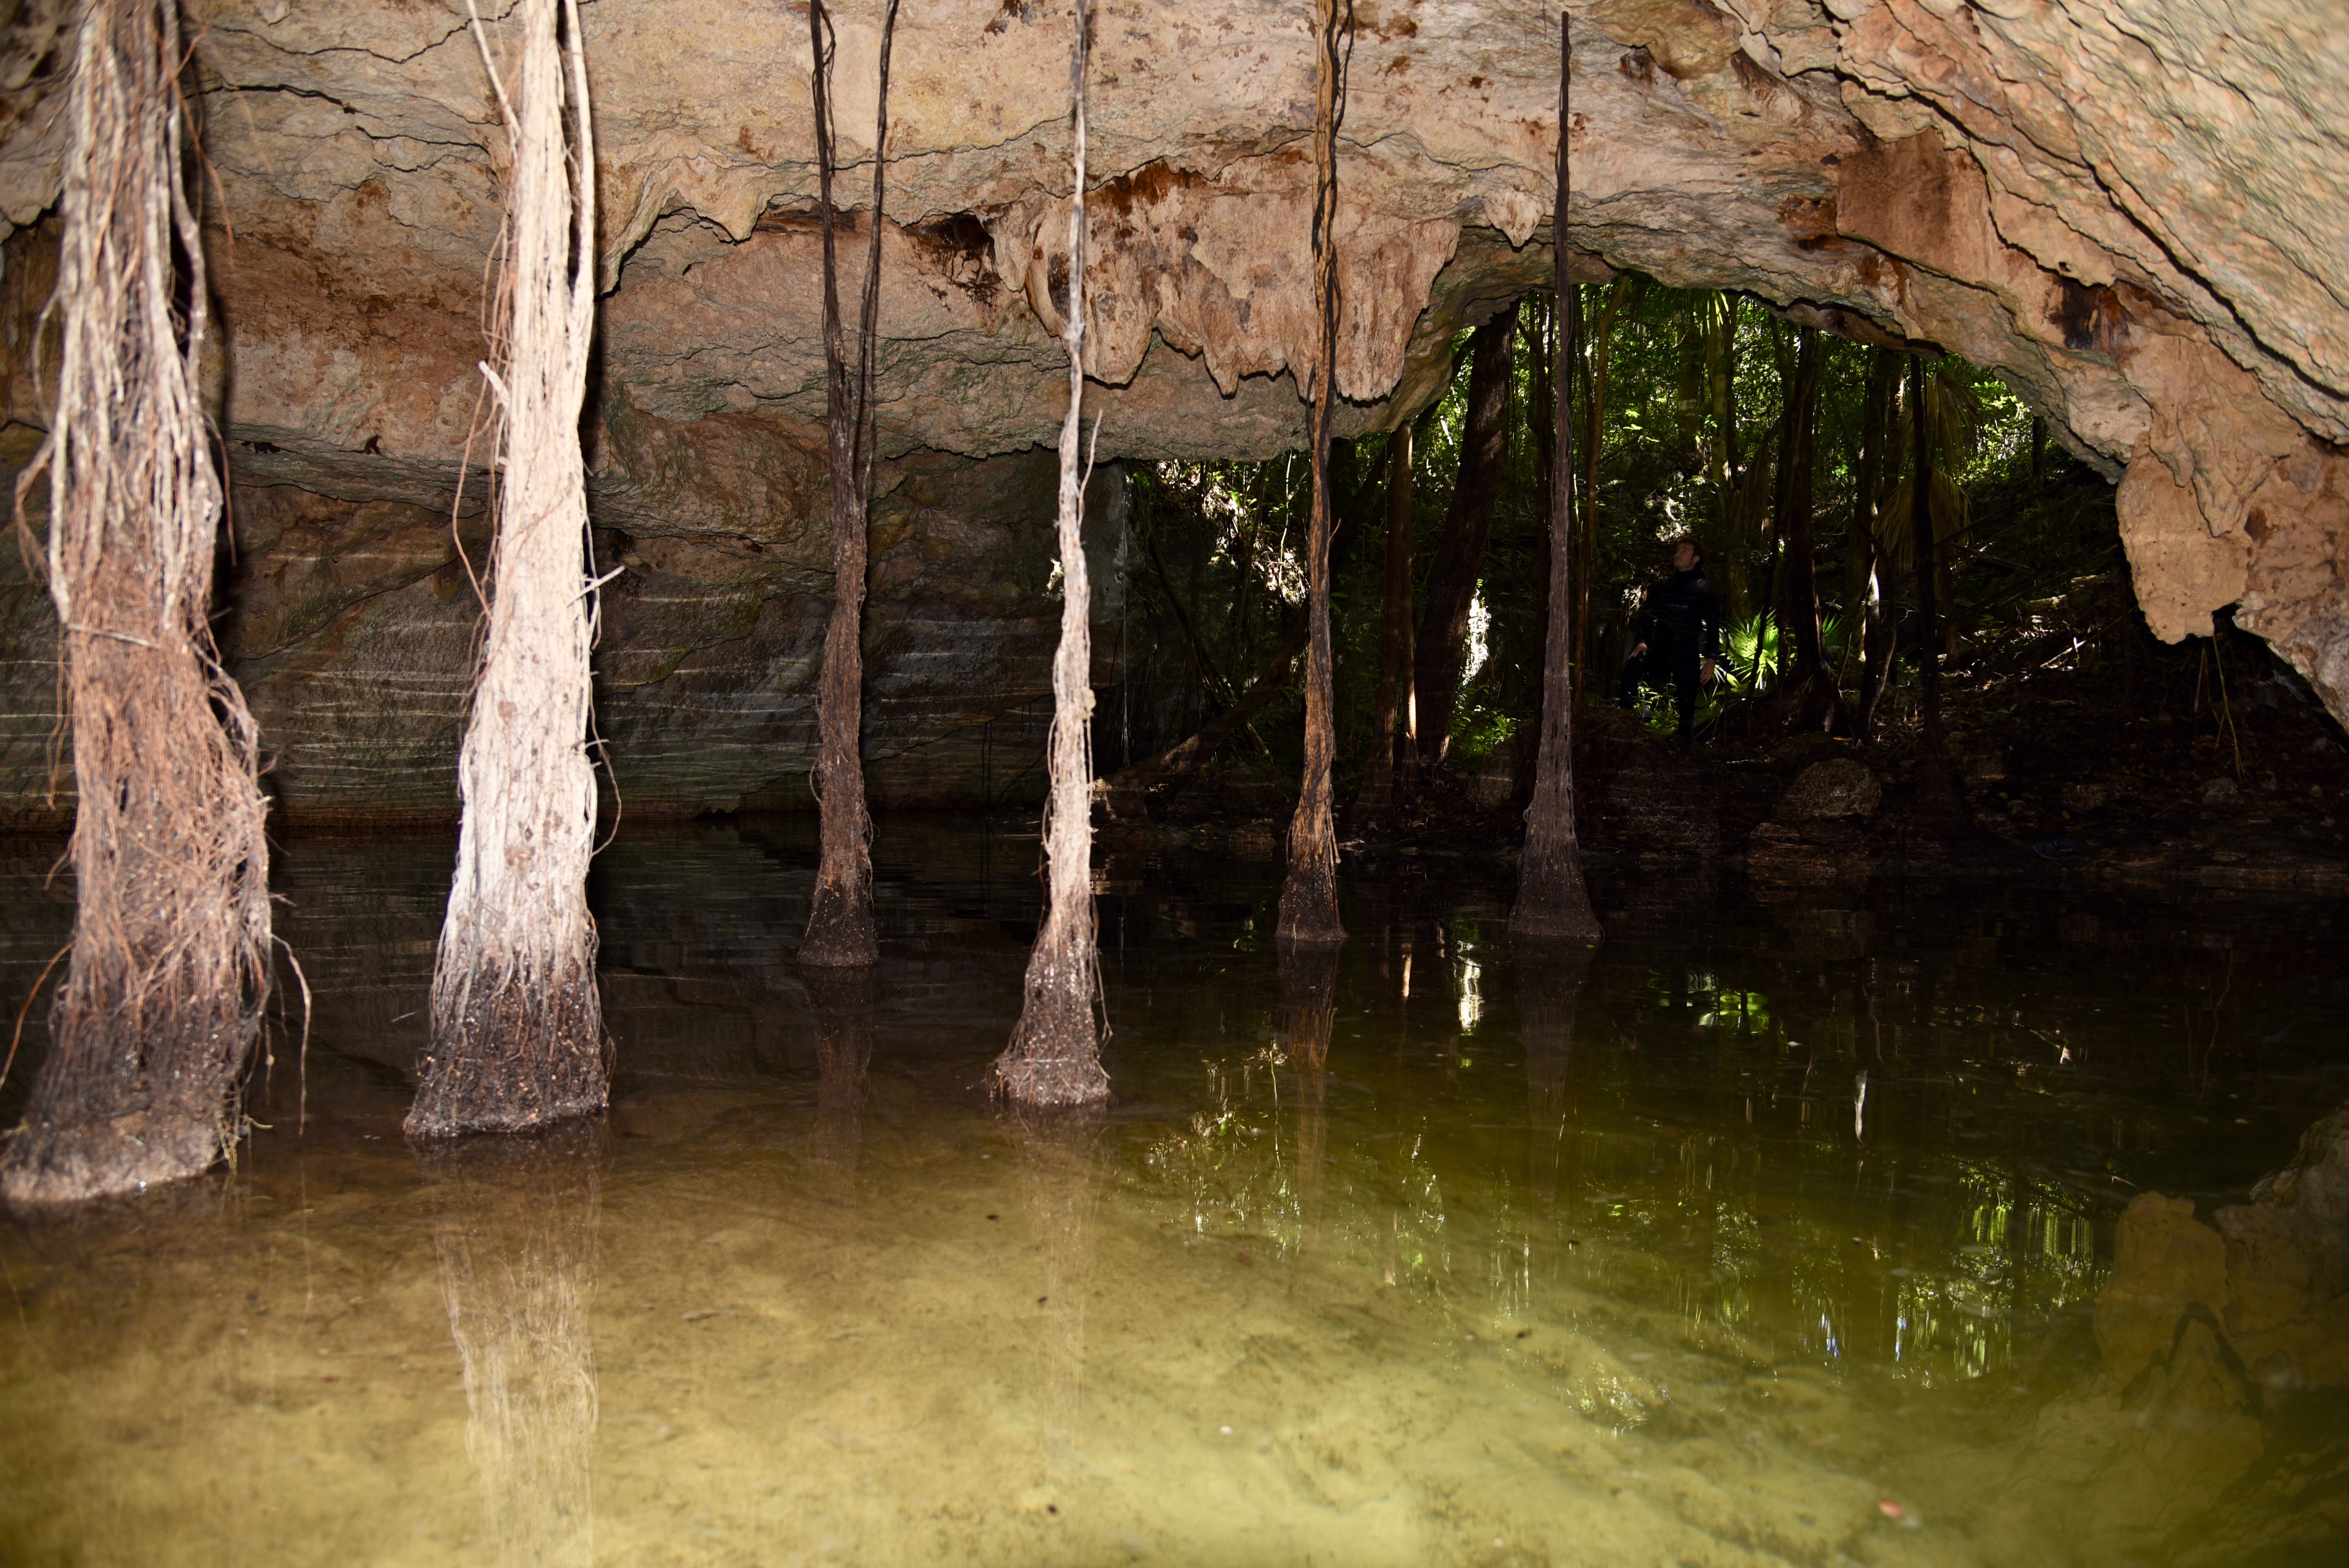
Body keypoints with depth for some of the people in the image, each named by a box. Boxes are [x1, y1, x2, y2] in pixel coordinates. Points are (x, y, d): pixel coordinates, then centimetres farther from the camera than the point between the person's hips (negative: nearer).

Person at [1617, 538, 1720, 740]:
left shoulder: (1704, 590, 6)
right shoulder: (1662, 587, 16)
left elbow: (1713, 625, 3)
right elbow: (1647, 615, 16)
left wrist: (1711, 659, -6)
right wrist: (1643, 642, -2)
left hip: (1687, 655, -2)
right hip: (1660, 649, 2)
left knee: (1687, 704, 0)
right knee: (1632, 665, -29)